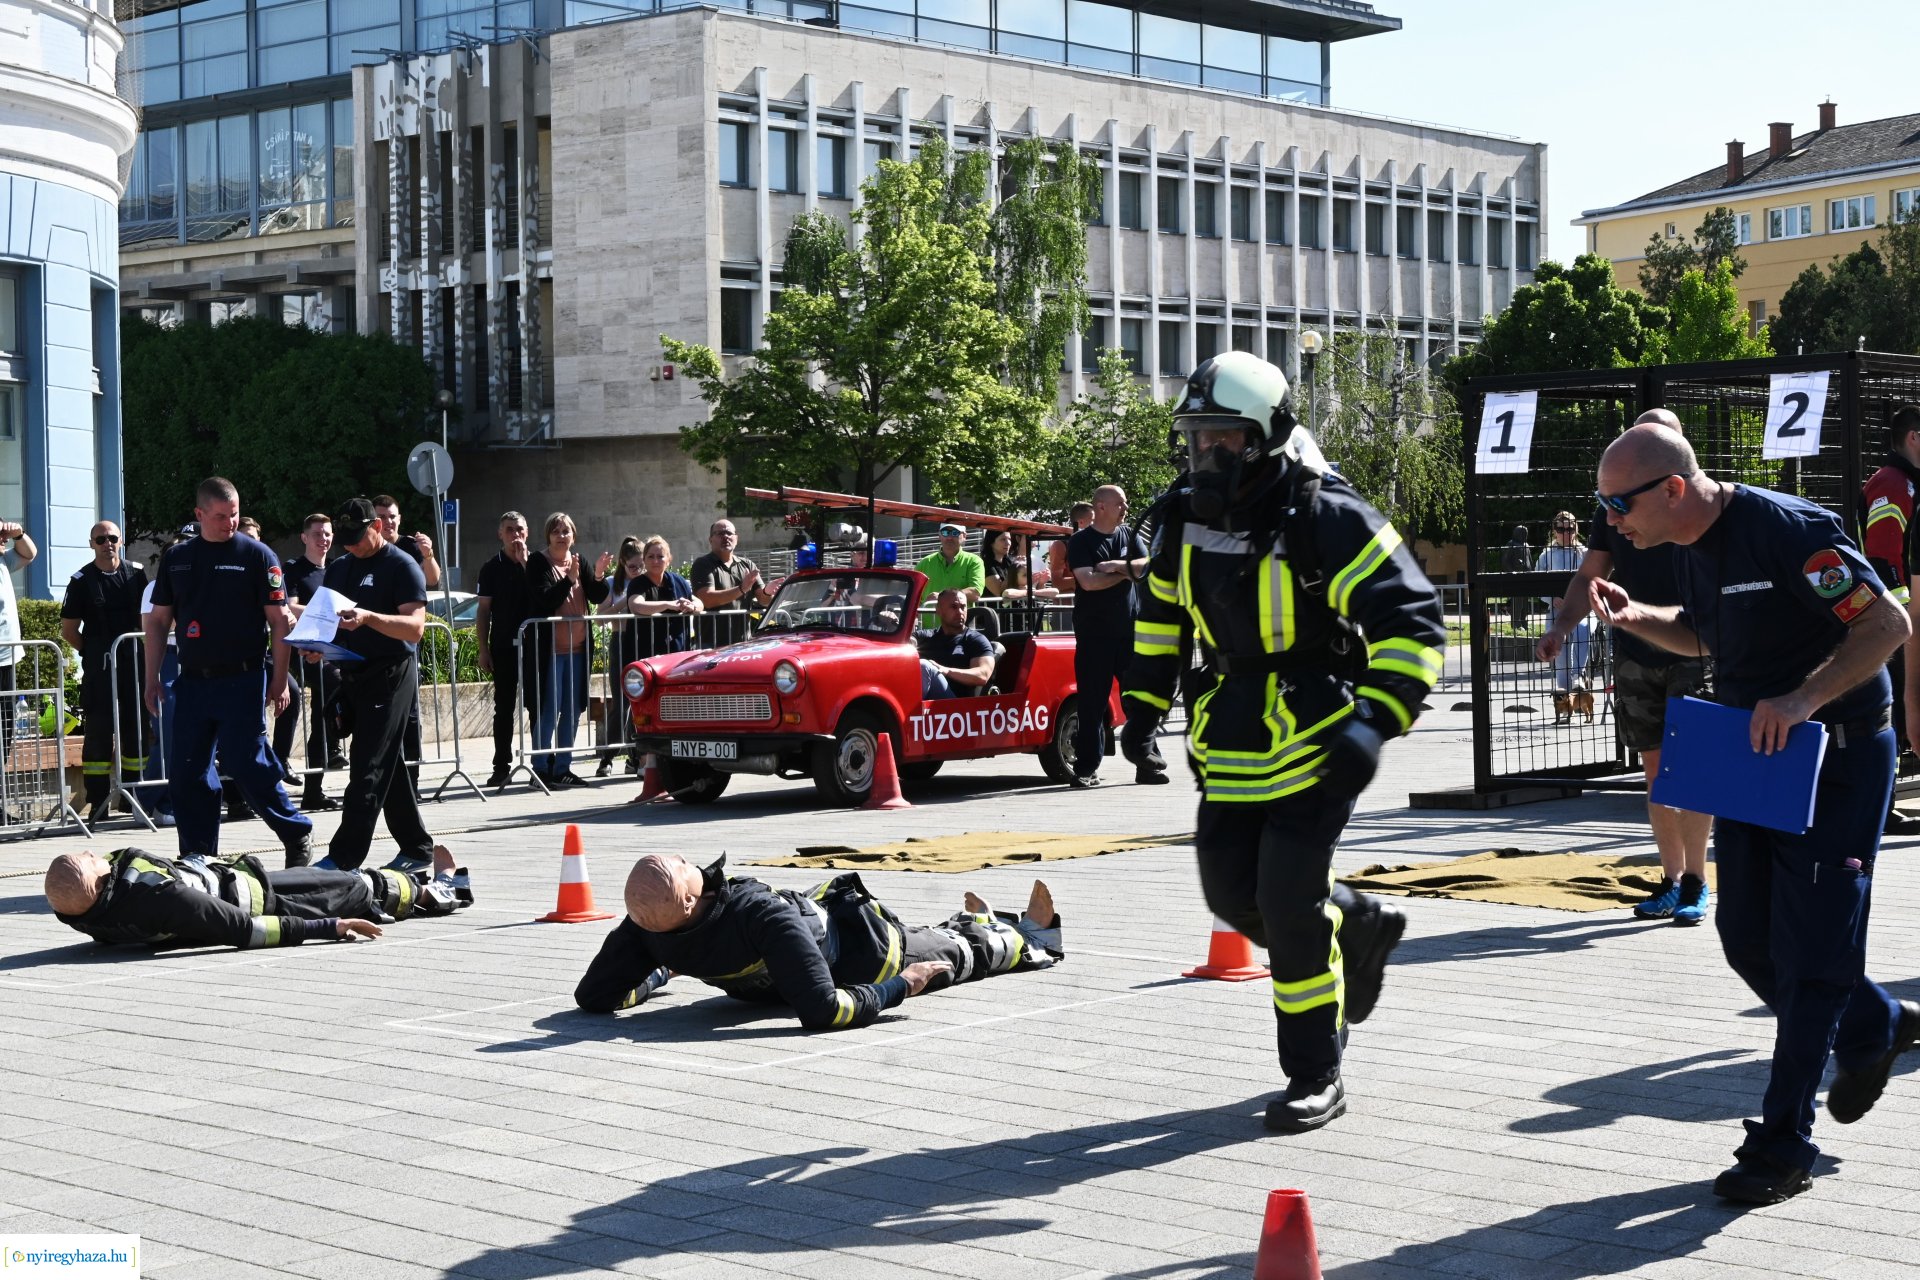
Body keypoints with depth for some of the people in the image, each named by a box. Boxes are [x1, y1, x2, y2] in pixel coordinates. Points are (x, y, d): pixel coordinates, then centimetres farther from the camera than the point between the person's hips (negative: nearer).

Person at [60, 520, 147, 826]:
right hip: (99, 666, -3)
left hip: (134, 662, 3)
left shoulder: (136, 575, 7)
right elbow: (68, 630, 3)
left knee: (136, 728, 6)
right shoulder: (81, 580, 0)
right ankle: (98, 802, -2)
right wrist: (93, 652, 0)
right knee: (99, 730, -3)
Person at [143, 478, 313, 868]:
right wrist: (152, 679, 10)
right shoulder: (177, 558, 10)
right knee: (187, 774, 4)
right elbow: (157, 620, 15)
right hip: (192, 681, 5)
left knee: (248, 766, -8)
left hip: (242, 680, -5)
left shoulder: (257, 555, -2)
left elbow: (280, 620, -3)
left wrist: (279, 681, -8)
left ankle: (298, 835, 9)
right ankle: (197, 857, 14)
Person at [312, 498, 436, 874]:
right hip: (352, 672, 8)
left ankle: (344, 858, -15)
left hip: (390, 674, -8)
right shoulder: (338, 569, 17)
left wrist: (368, 618, -30)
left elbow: (415, 626, -16)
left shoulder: (402, 567, -6)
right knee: (389, 766, 12)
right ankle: (417, 848, 20)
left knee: (368, 767, -11)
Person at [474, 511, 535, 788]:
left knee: (537, 703, 0)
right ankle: (502, 766, 8)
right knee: (503, 706, 4)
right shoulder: (492, 568, 6)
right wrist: (483, 649, -1)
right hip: (503, 647, 0)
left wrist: (525, 562, -10)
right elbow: (483, 612, 5)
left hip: (533, 645, 0)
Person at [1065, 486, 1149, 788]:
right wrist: (1127, 573, -5)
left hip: (1129, 630, 4)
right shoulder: (1081, 542, -1)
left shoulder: (1130, 536, 14)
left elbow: (1146, 566, 0)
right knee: (1092, 702, -3)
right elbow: (1088, 581, -14)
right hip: (1094, 634, -4)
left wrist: (1117, 565, -14)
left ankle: (1147, 764, 5)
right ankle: (1087, 768, 2)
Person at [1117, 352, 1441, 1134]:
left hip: (1317, 736, -7)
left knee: (1290, 902, -9)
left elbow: (1411, 621, -20)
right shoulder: (1189, 518, 2)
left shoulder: (1327, 520, -19)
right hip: (1235, 736, 7)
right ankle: (1359, 926, 37)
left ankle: (1316, 1078, 6)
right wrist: (1145, 705, 15)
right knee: (1232, 891, 7)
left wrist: (1375, 721, -30)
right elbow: (1162, 610, 20)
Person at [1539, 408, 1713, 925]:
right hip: (1634, 656, 4)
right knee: (1656, 770, 8)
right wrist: (1561, 626, -2)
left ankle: (1695, 881, -1)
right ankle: (1671, 880, 15)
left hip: (1693, 654, -4)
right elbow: (1589, 577, 14)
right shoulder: (1614, 508, 11)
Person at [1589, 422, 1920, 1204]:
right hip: (1751, 758, 8)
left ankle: (1782, 1146, 0)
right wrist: (1637, 619, 1)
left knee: (1810, 949, -5)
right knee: (1746, 938, 11)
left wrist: (1802, 700, -31)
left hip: (1836, 762, -8)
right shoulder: (1691, 547, 3)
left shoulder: (1788, 531, -23)